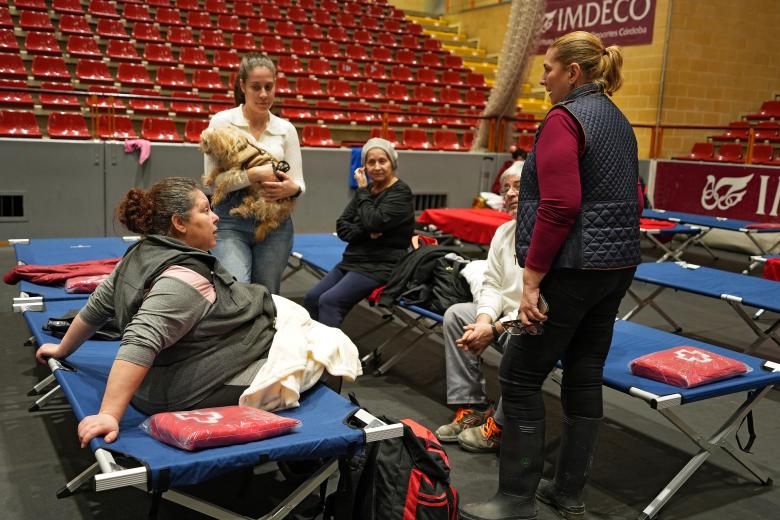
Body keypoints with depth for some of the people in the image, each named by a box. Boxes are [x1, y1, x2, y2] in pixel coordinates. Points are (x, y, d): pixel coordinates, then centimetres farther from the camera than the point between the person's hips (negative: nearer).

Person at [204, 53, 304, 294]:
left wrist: (293, 188, -17)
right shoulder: (222, 121, -1)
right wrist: (255, 174, -20)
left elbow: (299, 182, 6)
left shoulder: (286, 129, 7)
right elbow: (212, 180, -8)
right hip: (231, 222, -3)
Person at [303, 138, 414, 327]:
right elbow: (341, 227, 7)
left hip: (380, 266, -8)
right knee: (311, 298, 1)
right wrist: (366, 233, -13)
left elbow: (373, 222, -22)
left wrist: (362, 190, -8)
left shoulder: (401, 193, -8)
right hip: (352, 260, 8)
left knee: (329, 301, -22)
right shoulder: (368, 189, 12)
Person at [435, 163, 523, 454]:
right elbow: (492, 285, 7)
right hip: (506, 313, 8)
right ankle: (471, 410, -2)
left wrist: (495, 329, -24)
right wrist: (484, 320, -14)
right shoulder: (503, 233, 7)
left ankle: (498, 427, -15)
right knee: (456, 314, -4)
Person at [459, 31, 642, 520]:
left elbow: (559, 206, -22)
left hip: (573, 269, -9)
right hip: (618, 265, 9)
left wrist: (531, 279, -19)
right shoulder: (619, 121, 15)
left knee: (521, 377, 1)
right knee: (586, 376, 14)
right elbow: (633, 200, 20)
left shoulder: (564, 119, -13)